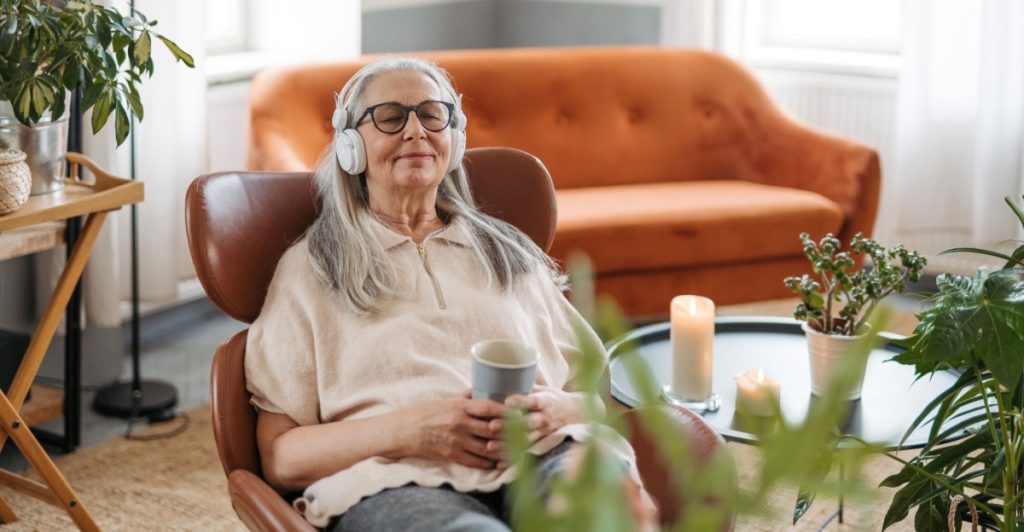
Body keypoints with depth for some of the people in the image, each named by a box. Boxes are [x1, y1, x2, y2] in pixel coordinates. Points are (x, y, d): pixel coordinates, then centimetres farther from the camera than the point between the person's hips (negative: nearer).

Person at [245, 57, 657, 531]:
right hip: (397, 480, -2)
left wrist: (556, 408, -4)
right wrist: (406, 429, -11)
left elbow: (592, 392, 22)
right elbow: (280, 459, 6)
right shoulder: (309, 268, 15)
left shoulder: (509, 253, 26)